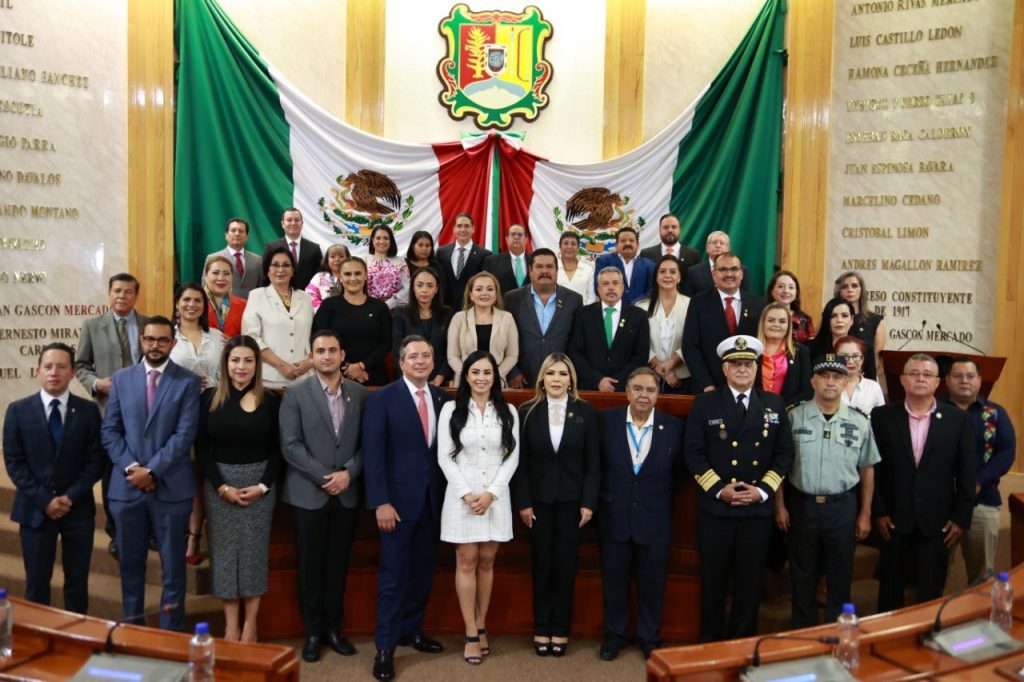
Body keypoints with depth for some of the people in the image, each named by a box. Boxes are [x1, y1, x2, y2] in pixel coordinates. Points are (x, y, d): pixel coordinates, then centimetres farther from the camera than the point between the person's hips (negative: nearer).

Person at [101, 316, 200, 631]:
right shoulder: (121, 378, 7)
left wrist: (152, 471, -14)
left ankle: (172, 631, 21)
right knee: (130, 561, 14)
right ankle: (131, 625, 30)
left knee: (173, 564, 8)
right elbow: (109, 430, 4)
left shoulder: (188, 382, -2)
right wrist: (130, 467, -9)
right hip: (127, 485, 3)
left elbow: (185, 434, -9)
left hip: (171, 486, -2)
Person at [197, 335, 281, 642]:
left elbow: (277, 449, 0)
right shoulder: (210, 397, 0)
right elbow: (201, 447, -1)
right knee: (224, 551, 6)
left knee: (255, 551, 5)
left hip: (259, 483, -1)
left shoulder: (270, 401, -2)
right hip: (219, 484, 1)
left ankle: (250, 623, 17)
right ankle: (231, 624, 17)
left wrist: (263, 486, -11)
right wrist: (222, 486, -10)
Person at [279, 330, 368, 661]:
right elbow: (290, 445, -10)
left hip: (347, 493, 2)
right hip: (309, 493, -2)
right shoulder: (295, 393, -4)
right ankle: (313, 631, 21)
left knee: (338, 564, 11)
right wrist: (323, 478, -14)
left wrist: (349, 473, -12)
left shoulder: (360, 394, 4)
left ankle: (333, 627, 25)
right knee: (311, 565, 8)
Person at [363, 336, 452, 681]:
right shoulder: (382, 399, -7)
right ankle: (385, 646, 13)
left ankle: (411, 630, 30)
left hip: (433, 498, 5)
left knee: (423, 569, 13)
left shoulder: (443, 398, 6)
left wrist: (447, 494, 2)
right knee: (394, 573, 2)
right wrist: (380, 502, -16)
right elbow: (373, 454, -11)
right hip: (399, 499, -4)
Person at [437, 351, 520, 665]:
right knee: (466, 562, 2)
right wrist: (466, 493, -11)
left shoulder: (508, 412, 5)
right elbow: (444, 457, -3)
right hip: (461, 494, -1)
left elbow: (512, 457, 1)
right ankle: (471, 634, 9)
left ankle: (481, 627, 20)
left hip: (496, 495, 2)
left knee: (486, 562, 8)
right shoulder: (451, 409, 0)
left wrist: (491, 493, -9)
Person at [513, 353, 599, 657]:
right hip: (538, 498, 0)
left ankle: (560, 629, 19)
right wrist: (522, 502, -7)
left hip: (571, 499, 0)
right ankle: (541, 629, 19)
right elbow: (520, 461, -2)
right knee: (541, 563, 7)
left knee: (566, 564, 6)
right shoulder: (527, 411, -2)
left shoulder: (585, 412, 0)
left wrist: (588, 502, -6)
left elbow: (593, 461, 0)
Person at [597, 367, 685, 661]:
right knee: (614, 579, 13)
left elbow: (678, 470, 6)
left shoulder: (673, 426, -5)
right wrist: (605, 495, 2)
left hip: (655, 519, 0)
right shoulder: (607, 420, -5)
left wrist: (659, 496, 2)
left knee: (652, 582, 12)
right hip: (614, 516, 0)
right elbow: (596, 463, 4)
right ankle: (614, 634, 30)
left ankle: (650, 638, 30)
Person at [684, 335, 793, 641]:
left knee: (750, 582, 10)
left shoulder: (774, 404, 7)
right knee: (713, 580, 7)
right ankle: (710, 643, 23)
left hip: (758, 508, 2)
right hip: (715, 507, -2)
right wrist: (720, 489, -12)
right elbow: (693, 454, -4)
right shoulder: (704, 404, 0)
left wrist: (763, 490, -7)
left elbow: (784, 454, 6)